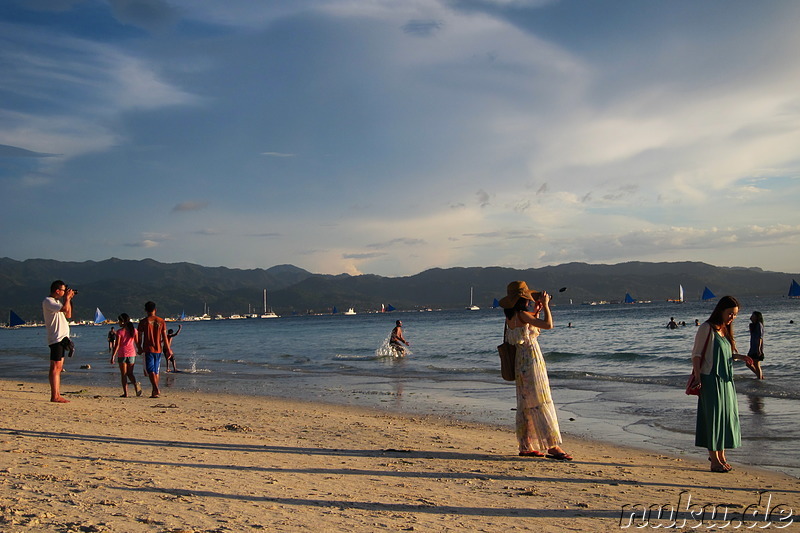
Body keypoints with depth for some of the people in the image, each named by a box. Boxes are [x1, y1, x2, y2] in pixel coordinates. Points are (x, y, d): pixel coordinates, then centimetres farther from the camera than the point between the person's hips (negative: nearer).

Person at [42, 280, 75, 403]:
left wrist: (69, 299, 16)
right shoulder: (47, 301, -10)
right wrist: (67, 297, -7)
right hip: (56, 338, -10)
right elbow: (64, 308, -24)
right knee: (55, 367, -9)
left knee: (59, 368, 9)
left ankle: (57, 395, 12)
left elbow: (68, 315, 21)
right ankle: (54, 396, -9)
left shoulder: (57, 301, 19)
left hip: (62, 338, 10)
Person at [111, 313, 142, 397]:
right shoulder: (134, 330, 3)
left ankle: (125, 393, 2)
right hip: (131, 354, 4)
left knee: (123, 374, 4)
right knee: (130, 373, 14)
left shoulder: (119, 332, -8)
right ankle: (136, 384, -15)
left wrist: (113, 356, -8)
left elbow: (117, 345, -11)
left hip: (122, 354, -4)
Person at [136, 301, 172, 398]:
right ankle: (155, 392, 16)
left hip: (148, 349, -3)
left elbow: (140, 337, -3)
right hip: (158, 349, 3)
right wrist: (168, 350, 5)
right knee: (156, 371, 12)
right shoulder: (161, 321, 2)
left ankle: (157, 389, -20)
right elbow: (164, 337, 1)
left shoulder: (143, 322, -5)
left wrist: (139, 349, 10)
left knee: (150, 371, -4)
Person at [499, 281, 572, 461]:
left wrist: (536, 310, 17)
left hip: (521, 363, 9)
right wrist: (545, 305, -9)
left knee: (525, 404, 12)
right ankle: (552, 446, -6)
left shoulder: (510, 317, 10)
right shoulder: (522, 314, -16)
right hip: (531, 360, -9)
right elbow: (548, 325, -22)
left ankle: (526, 446, 16)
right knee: (541, 402, -7)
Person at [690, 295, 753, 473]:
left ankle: (720, 455, 25)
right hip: (711, 380, -8)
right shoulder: (707, 328, -10)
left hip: (726, 381, 8)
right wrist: (697, 377, -21)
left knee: (727, 416, 12)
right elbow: (696, 354, -12)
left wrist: (741, 357, 1)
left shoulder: (725, 330, 14)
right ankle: (715, 460, 2)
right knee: (713, 417, -4)